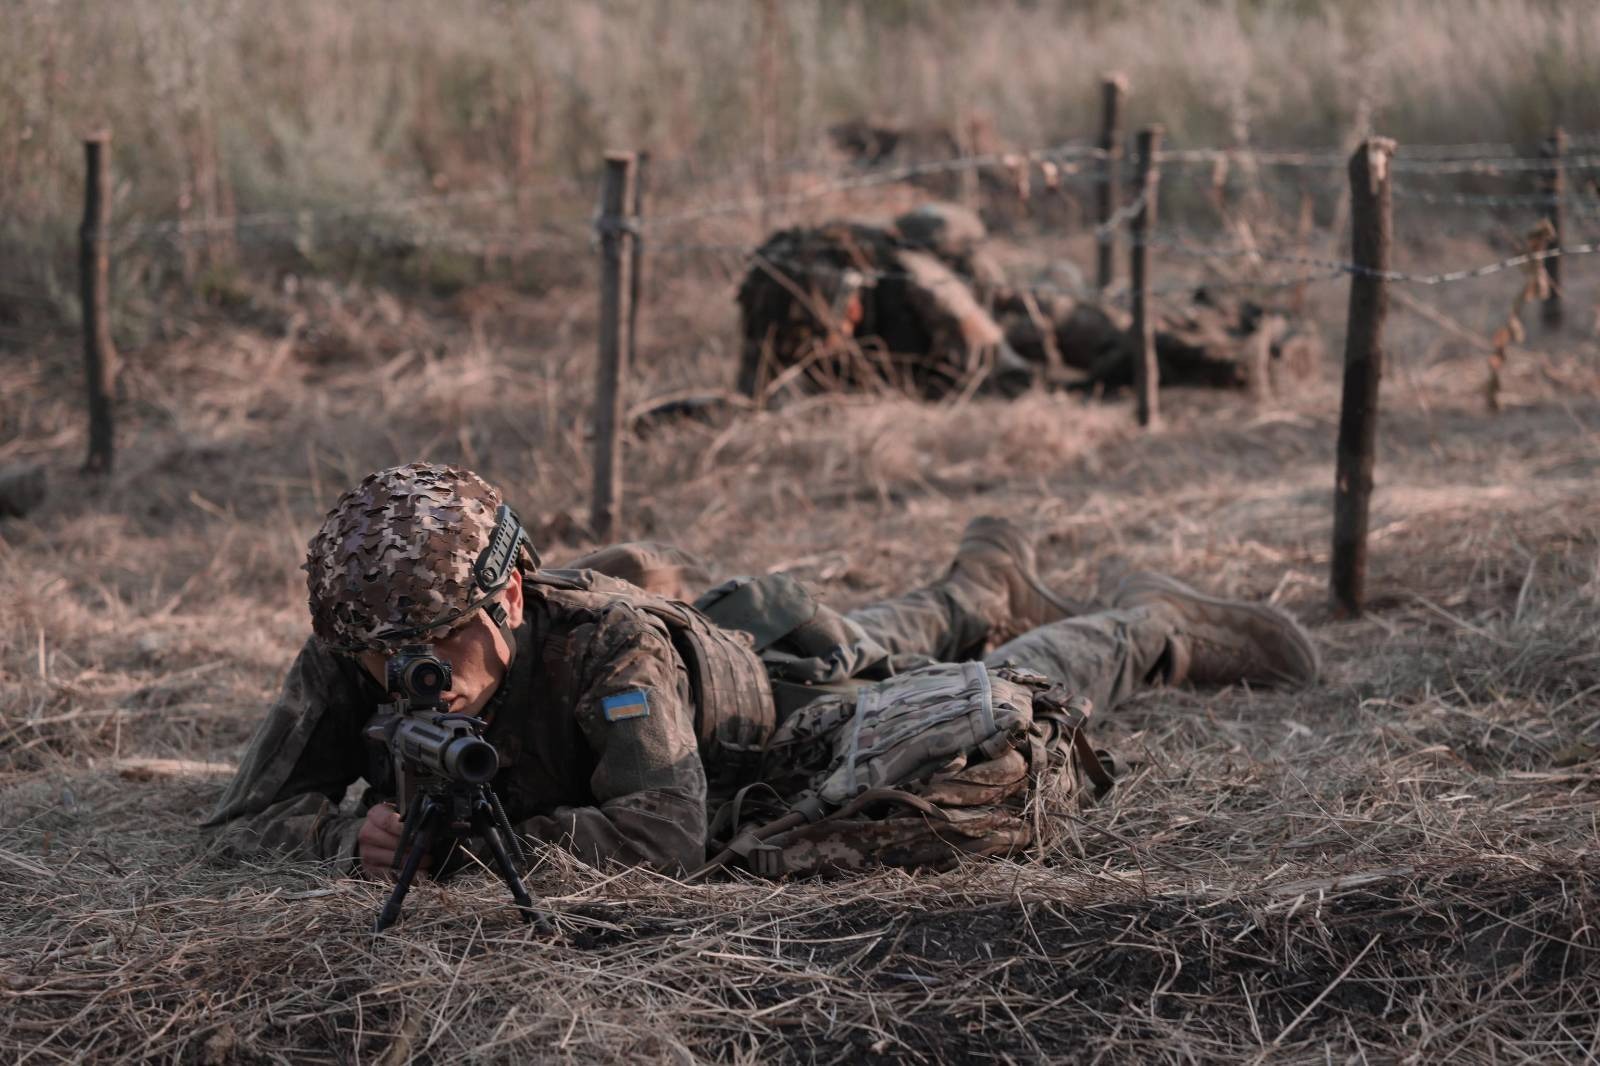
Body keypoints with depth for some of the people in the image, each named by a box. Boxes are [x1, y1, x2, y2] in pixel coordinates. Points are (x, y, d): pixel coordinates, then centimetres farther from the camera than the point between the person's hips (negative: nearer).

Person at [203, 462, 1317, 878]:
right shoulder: (347, 659, -35)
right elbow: (244, 816, -31)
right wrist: (354, 832, -51)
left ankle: (1155, 625, 52)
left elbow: (663, 832, -54)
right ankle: (980, 589, 69)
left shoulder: (604, 639, -49)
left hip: (799, 680, -5)